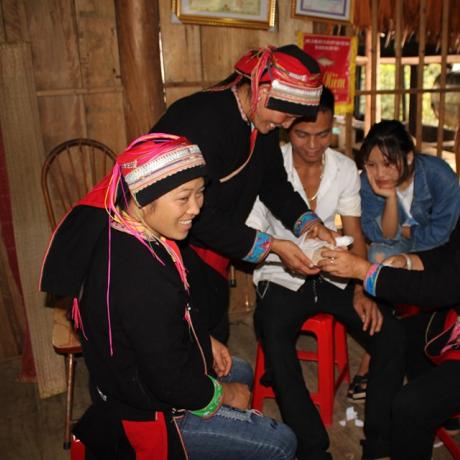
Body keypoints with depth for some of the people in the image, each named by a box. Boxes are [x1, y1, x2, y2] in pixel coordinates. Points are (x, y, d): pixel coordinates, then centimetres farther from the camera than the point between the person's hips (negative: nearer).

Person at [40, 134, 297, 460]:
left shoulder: (122, 234, -10)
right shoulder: (140, 280, -39)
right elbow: (173, 383, -29)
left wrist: (205, 340, 8)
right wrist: (225, 394, -11)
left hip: (137, 374, 9)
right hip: (148, 413, -9)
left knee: (241, 372, 28)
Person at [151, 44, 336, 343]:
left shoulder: (262, 122, -2)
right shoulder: (202, 120, -28)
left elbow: (274, 184, 10)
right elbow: (199, 216, -28)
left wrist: (308, 223, -7)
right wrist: (270, 246, -25)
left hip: (210, 254, 8)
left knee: (216, 336, 18)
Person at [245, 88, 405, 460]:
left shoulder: (346, 168, 1)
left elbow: (354, 235, 5)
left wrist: (361, 291, -9)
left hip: (333, 275, 4)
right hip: (282, 279, -3)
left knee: (391, 334, -17)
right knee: (275, 342, -32)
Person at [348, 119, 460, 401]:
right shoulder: (369, 183, -19)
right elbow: (385, 236, -21)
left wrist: (402, 233, -11)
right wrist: (390, 197, -35)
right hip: (401, 250, 2)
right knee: (379, 255, -28)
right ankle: (372, 360, -17)